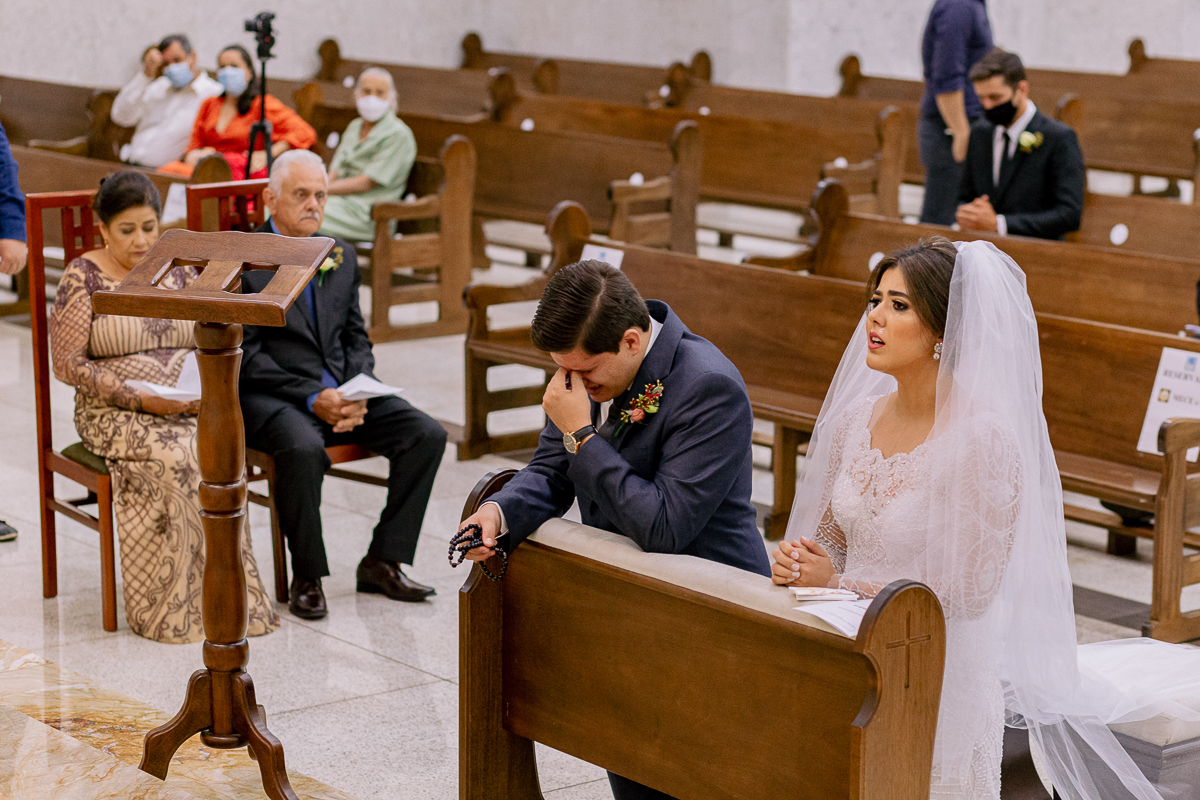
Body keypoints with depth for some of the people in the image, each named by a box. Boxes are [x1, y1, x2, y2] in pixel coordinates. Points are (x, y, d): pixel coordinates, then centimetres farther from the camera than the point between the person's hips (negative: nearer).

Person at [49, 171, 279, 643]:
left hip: (192, 409, 3)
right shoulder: (82, 278, -1)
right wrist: (138, 397, -16)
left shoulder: (180, 270, 12)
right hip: (117, 414, -3)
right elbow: (68, 364, -6)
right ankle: (168, 610, -23)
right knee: (172, 461, -33)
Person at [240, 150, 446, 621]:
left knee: (428, 435, -13)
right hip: (273, 398, -6)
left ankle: (382, 563, -3)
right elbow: (246, 355, -9)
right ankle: (307, 578, -17)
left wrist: (358, 395, -6)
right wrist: (311, 399, -19)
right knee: (304, 449, -37)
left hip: (343, 392, 6)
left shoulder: (341, 256, 16)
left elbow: (356, 338, 15)